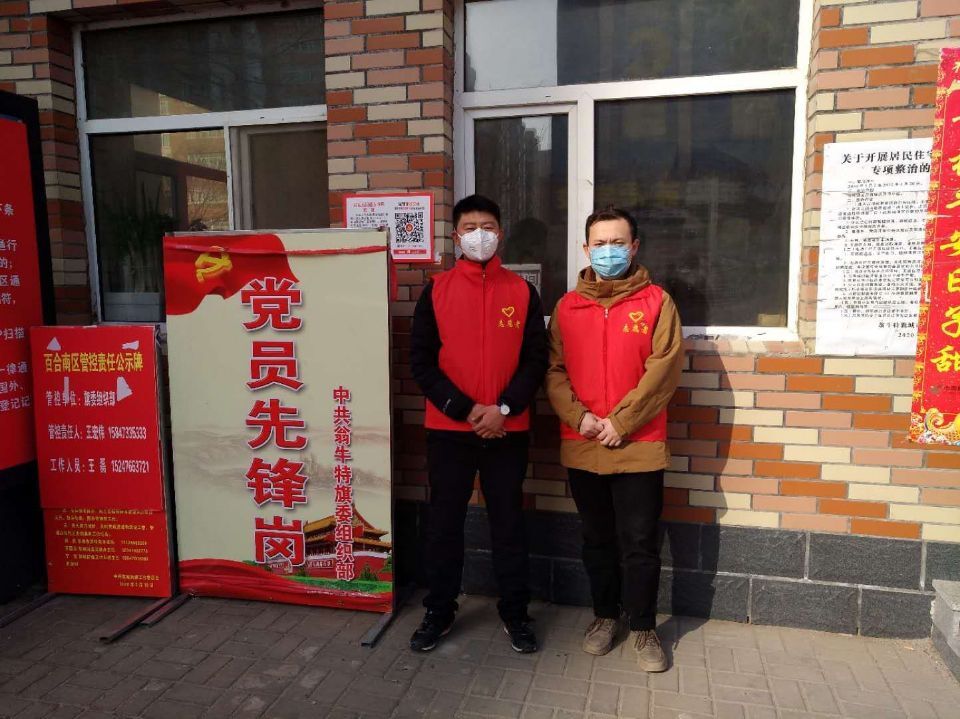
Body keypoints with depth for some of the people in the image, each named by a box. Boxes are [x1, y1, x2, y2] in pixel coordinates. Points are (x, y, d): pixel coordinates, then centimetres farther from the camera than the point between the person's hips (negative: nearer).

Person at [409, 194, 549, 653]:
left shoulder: (522, 292, 3)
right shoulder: (436, 292, 1)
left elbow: (536, 360, 0)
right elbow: (421, 362, -3)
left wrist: (502, 409, -14)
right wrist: (465, 411, -12)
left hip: (508, 432, 0)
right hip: (448, 430, 0)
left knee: (508, 523, 10)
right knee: (443, 523, 10)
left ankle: (515, 613, 27)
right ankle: (439, 612, 27)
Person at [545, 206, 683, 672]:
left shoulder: (657, 302, -1)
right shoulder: (568, 306, 7)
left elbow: (663, 371, -9)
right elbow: (555, 371, 3)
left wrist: (620, 423, -14)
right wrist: (579, 417, -12)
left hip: (638, 446, -2)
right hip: (581, 447, 3)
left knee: (639, 543, 5)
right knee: (597, 540, 16)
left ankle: (643, 628, 23)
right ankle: (605, 615, 34)